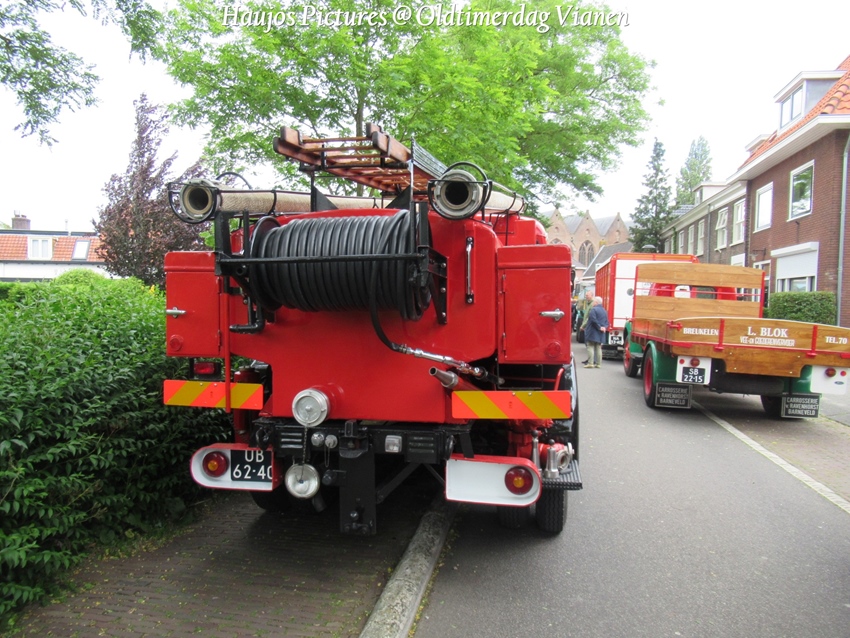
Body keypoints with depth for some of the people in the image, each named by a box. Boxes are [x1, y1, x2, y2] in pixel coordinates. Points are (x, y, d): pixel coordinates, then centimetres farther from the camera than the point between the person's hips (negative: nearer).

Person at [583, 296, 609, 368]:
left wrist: (599, 327, -14)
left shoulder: (593, 309, -12)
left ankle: (590, 363, -10)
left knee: (590, 347, -4)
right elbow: (606, 322, 13)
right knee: (598, 348, 11)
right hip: (600, 334, 7)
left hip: (592, 332, -7)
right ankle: (598, 363, 11)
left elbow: (594, 320, -21)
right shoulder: (604, 311, 15)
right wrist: (604, 327, -2)